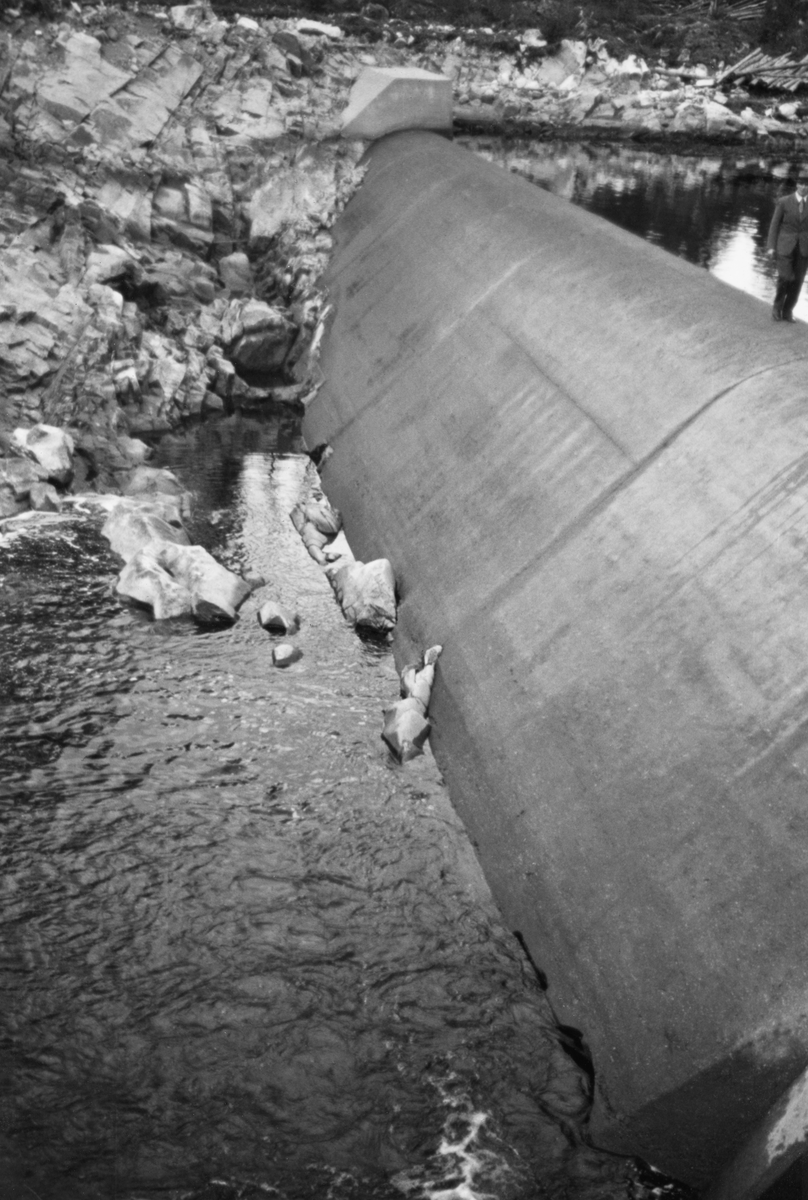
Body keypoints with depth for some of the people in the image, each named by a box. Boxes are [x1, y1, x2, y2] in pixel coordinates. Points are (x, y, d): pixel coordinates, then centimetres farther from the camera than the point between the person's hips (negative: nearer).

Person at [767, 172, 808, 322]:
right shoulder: (783, 202, -3)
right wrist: (771, 247, -9)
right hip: (785, 246, -2)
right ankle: (777, 306, 10)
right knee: (785, 278, -15)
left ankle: (788, 311, 14)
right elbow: (774, 225, -1)